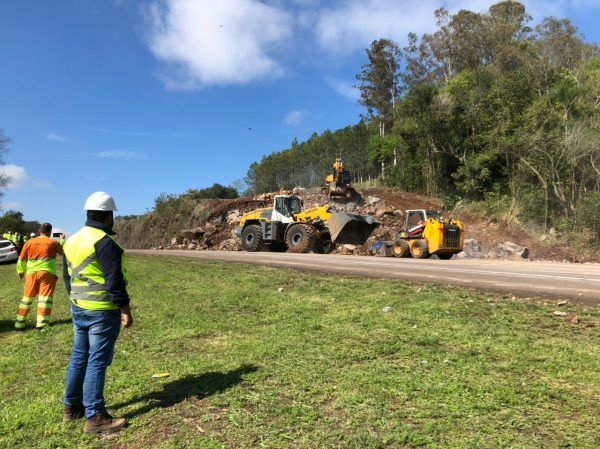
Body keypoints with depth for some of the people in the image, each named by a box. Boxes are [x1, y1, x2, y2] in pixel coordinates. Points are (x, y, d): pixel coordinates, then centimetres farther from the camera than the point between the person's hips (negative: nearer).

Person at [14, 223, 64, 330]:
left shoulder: (30, 242, 7)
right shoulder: (53, 242, 0)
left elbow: (21, 259, 12)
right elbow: (63, 251, 18)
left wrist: (20, 271, 26)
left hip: (31, 273, 3)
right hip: (47, 273, -3)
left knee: (27, 297, 13)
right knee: (45, 297, -3)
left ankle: (19, 324, 19)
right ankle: (41, 324, -9)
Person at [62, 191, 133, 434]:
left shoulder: (71, 241, 10)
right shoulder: (104, 242, -18)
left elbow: (67, 277, 17)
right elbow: (114, 281, -20)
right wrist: (125, 310, -14)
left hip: (78, 308, 9)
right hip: (102, 311, -9)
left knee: (79, 357, 18)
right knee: (97, 362, -2)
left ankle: (71, 406, 30)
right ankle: (95, 417, 6)